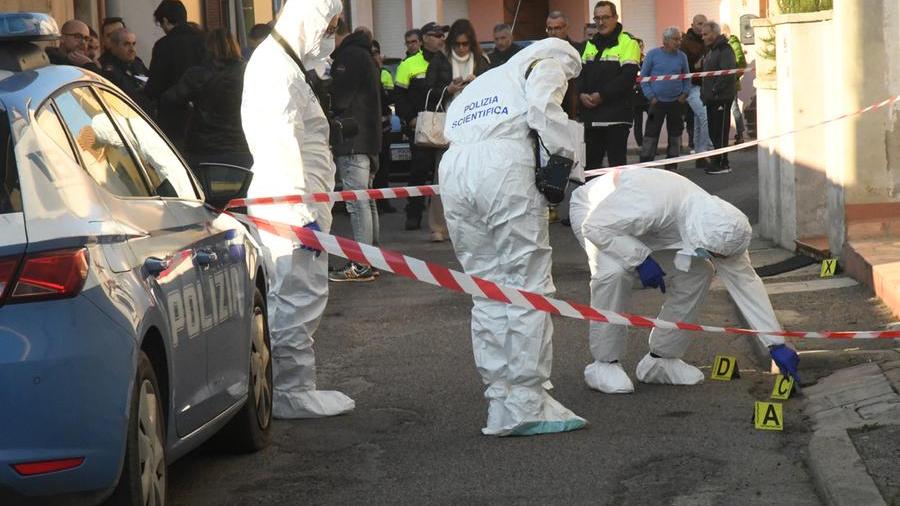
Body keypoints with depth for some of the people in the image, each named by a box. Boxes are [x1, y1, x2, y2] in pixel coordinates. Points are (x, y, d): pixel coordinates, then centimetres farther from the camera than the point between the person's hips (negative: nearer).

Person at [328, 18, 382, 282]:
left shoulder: (349, 56, -12)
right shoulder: (361, 54, 20)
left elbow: (339, 98, -16)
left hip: (352, 142, -11)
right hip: (366, 140, 11)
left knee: (357, 202, -10)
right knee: (366, 201, 13)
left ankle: (361, 265, -11)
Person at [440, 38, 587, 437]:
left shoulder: (481, 82, 38)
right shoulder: (547, 66, 19)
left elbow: (452, 123, 23)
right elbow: (544, 108, -3)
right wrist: (563, 157, 2)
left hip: (453, 168, 6)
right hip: (504, 164, -6)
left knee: (488, 291, 12)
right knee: (528, 287, -1)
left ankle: (501, 400, 12)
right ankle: (525, 407, -4)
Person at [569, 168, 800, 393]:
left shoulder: (718, 227, -24)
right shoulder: (652, 204, -45)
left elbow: (745, 282, -18)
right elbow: (595, 227, -34)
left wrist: (776, 344, -19)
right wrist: (641, 258, -40)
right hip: (594, 212, -6)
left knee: (698, 273, -11)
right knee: (615, 271, -34)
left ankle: (660, 359, 3)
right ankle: (604, 364, -18)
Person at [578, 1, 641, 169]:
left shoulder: (627, 43, -6)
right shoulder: (591, 45, 17)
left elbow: (628, 77, -16)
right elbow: (581, 73, 15)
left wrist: (602, 95, -18)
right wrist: (582, 94, -5)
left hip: (616, 116, -7)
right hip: (591, 115, 7)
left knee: (616, 162, -4)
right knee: (591, 161, 11)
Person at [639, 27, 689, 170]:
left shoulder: (682, 56, 5)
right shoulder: (653, 54, -4)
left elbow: (686, 78, 14)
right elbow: (643, 76, -1)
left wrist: (685, 94, -1)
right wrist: (651, 96, -7)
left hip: (676, 102, 3)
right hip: (657, 102, -3)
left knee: (675, 134, 8)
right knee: (651, 134, -6)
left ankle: (671, 167, 18)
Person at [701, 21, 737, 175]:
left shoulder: (724, 50, -12)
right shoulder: (711, 51, 19)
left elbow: (728, 73, -22)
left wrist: (714, 90, -20)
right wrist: (705, 92, 15)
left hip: (721, 98, -10)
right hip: (712, 98, 10)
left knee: (720, 131, -8)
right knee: (713, 132, 13)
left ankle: (722, 164, -5)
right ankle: (716, 161, 19)